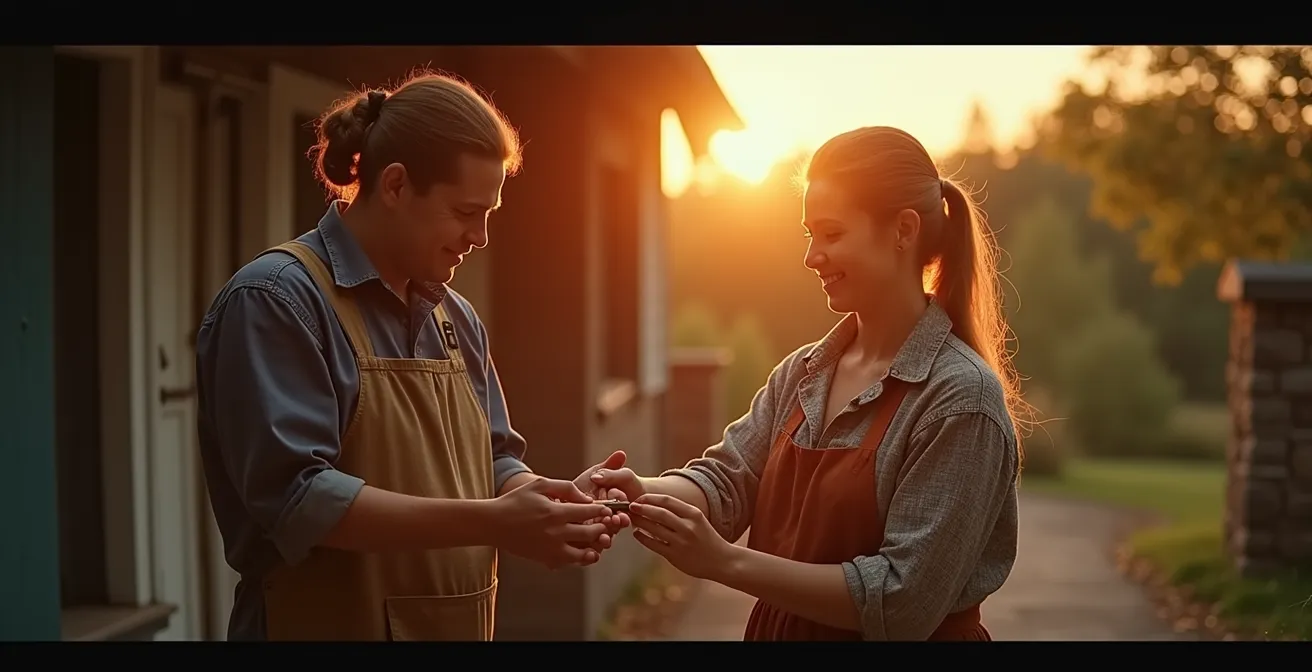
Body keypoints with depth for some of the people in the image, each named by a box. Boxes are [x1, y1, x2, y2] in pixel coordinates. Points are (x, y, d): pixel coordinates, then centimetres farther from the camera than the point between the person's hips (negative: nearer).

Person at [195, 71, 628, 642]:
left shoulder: (455, 318, 11)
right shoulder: (275, 300, -15)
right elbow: (296, 497, -24)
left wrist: (546, 500, -10)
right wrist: (492, 522, -27)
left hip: (454, 630, 8)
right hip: (331, 627, -7)